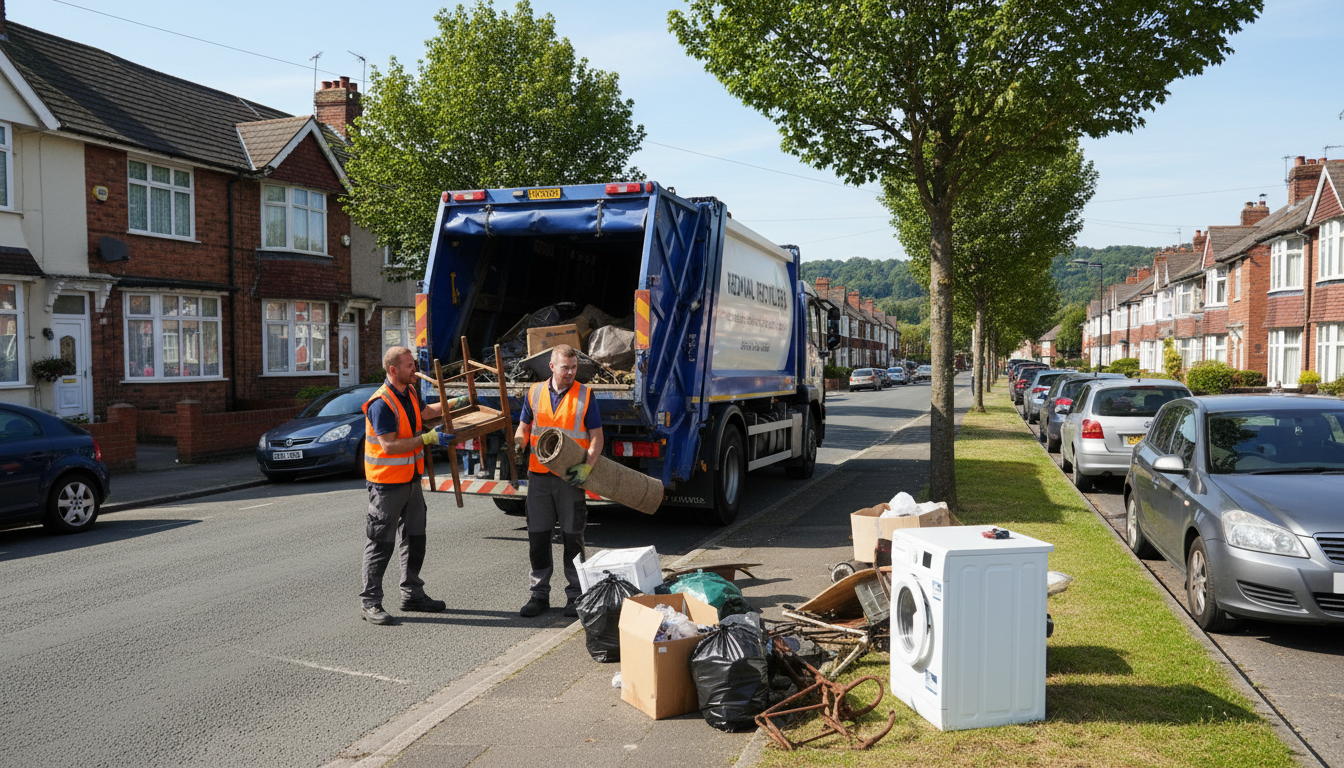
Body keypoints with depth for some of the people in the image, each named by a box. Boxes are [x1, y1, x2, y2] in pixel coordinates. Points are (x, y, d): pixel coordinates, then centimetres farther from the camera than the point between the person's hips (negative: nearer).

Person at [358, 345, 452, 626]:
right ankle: (369, 601, 7)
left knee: (414, 538, 16)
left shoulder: (410, 392, 7)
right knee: (381, 542, -2)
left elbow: (425, 412, 27)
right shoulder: (381, 404, -22)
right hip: (387, 482, -9)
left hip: (411, 478, 9)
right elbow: (389, 445, -27)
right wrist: (428, 439, -28)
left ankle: (412, 594, 28)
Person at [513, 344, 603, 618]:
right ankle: (539, 593, 19)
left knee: (572, 537, 5)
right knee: (537, 536, 7)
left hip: (571, 478, -2)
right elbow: (524, 427, 14)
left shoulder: (584, 395, -1)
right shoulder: (535, 393, 6)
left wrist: (587, 466, -17)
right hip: (539, 475, 3)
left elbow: (597, 437, -2)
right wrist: (518, 444, -8)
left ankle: (575, 595, 16)